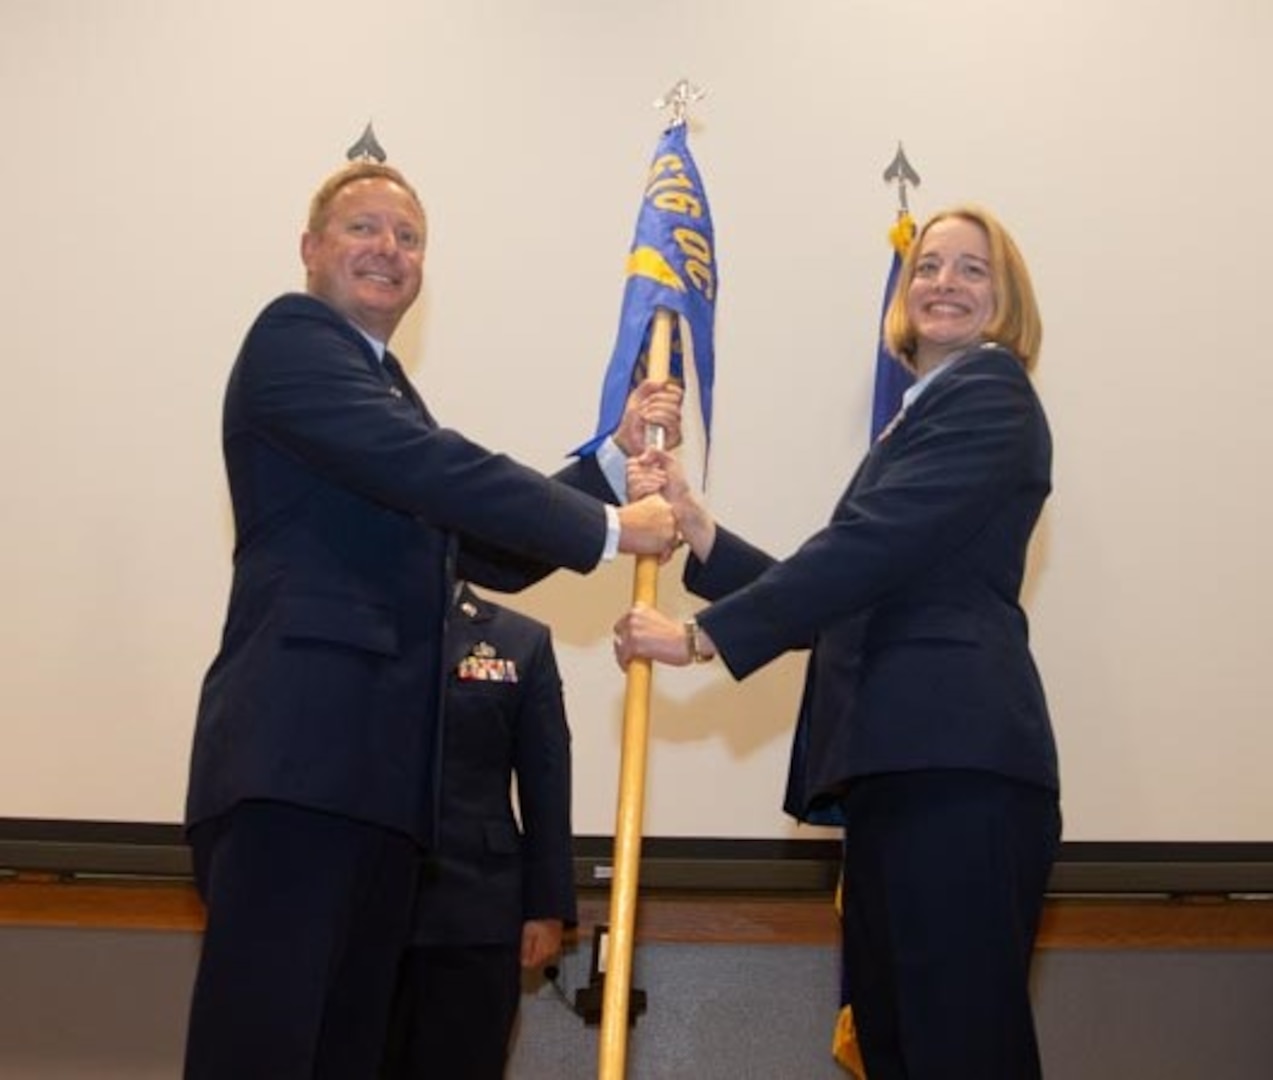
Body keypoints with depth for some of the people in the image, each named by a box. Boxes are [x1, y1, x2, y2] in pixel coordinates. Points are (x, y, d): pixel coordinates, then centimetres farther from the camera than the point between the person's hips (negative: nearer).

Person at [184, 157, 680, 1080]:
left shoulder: (389, 395, 26)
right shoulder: (291, 336, 1)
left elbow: (492, 555, 19)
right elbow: (430, 466, -15)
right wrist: (608, 529, -10)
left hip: (378, 766, 9)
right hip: (297, 755, -9)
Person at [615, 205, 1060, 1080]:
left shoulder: (990, 391, 0)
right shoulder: (922, 416, 29)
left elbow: (870, 544, -14)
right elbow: (841, 600, 19)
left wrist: (700, 638, -12)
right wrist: (695, 524, 10)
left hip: (956, 761, -9)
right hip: (902, 763, 10)